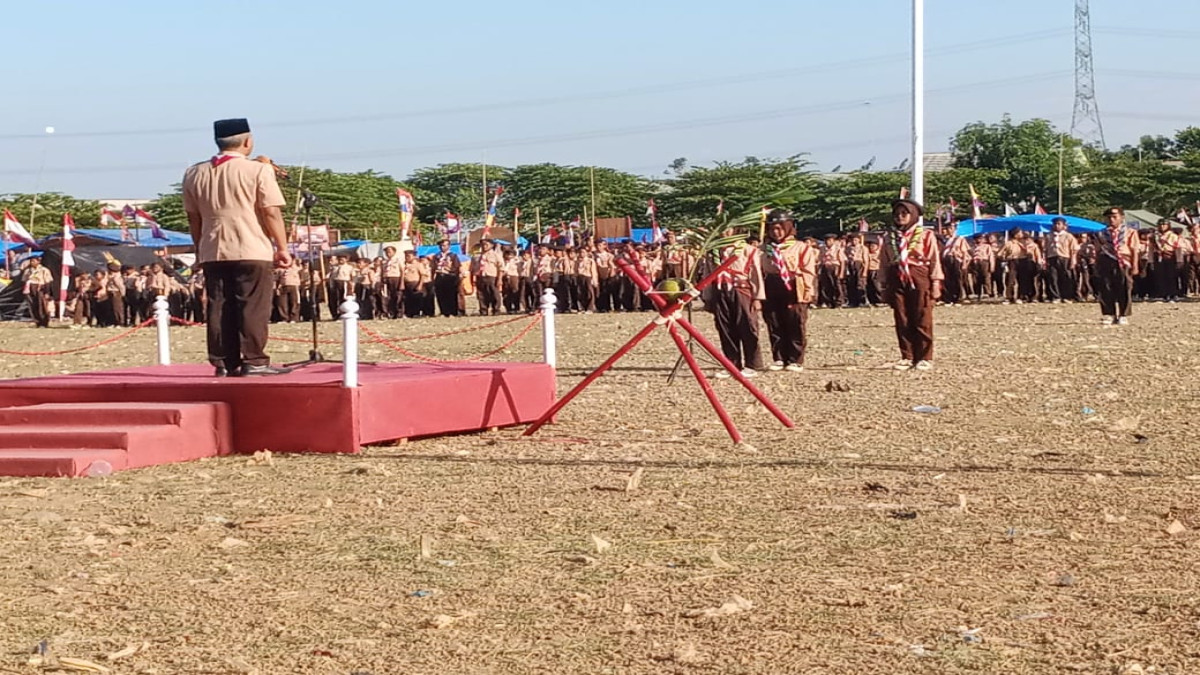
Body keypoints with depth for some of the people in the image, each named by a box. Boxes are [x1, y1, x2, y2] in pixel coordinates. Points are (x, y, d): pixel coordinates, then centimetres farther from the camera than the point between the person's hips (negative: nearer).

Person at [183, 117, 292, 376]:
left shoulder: (194, 174, 10)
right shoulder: (258, 171, -5)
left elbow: (193, 217, 14)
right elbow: (271, 212, -8)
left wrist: (200, 248, 23)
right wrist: (282, 248, -2)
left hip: (213, 251, 5)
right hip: (252, 249, -5)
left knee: (219, 307, 7)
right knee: (253, 307, -2)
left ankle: (223, 362, 7)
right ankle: (253, 361, -4)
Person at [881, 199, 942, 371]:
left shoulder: (926, 236, 3)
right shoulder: (890, 238, 15)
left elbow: (934, 260, 0)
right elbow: (885, 263, 16)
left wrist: (935, 283, -6)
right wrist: (885, 286, 12)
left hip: (920, 281, -4)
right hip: (897, 281, 4)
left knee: (922, 321, -3)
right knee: (902, 322, 3)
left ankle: (924, 357, 1)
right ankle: (907, 357, 8)